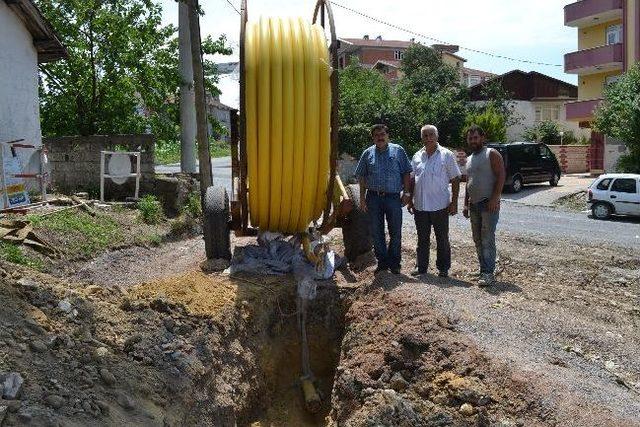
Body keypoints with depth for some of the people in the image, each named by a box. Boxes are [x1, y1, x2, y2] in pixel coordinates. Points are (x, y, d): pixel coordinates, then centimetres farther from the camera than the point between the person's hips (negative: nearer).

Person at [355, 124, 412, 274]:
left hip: (393, 197, -2)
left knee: (395, 232, 3)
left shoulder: (398, 151, 4)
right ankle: (382, 261, 20)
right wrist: (362, 198, 4)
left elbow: (406, 173, 4)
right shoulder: (368, 153, 8)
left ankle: (394, 263, 16)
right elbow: (362, 177, 10)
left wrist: (406, 192, -3)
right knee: (376, 232, 7)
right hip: (373, 198, 2)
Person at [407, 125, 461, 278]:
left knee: (442, 239, 6)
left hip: (440, 206, -4)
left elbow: (455, 180, -3)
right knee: (422, 239, 12)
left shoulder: (446, 155, -2)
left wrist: (454, 202, -8)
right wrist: (410, 200, 10)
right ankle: (421, 266, 22)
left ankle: (443, 268, 17)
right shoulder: (417, 156, 9)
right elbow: (412, 180, 15)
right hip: (420, 206, 4)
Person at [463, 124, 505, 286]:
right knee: (477, 239, 11)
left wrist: (495, 198, -20)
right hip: (474, 205, 8)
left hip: (489, 204, -8)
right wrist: (466, 204, 17)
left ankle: (489, 273, -9)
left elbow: (501, 176, -12)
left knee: (487, 239, -10)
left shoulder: (492, 154, -5)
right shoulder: (469, 159, 19)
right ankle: (483, 269, 19)